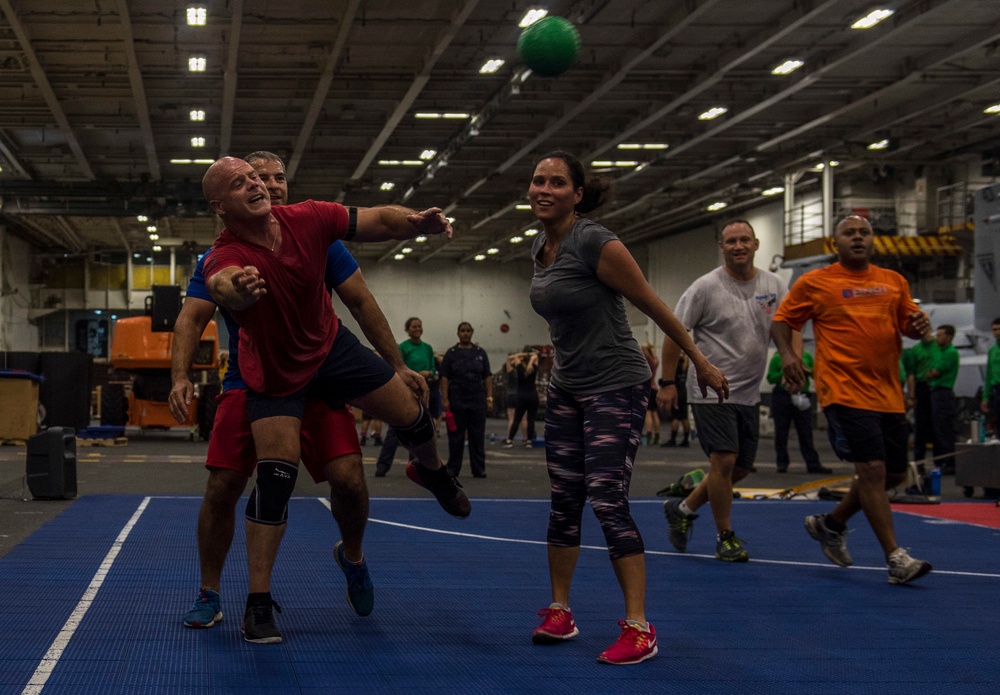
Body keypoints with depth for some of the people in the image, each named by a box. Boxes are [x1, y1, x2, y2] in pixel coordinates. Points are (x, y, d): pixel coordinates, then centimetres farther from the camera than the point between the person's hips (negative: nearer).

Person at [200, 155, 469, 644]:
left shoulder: (306, 219, -20)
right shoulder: (225, 258, -31)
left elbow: (379, 221, -11)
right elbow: (225, 284, -56)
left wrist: (416, 221, -32)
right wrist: (238, 289, -81)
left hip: (330, 346, 4)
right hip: (275, 374, -4)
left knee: (412, 416, 6)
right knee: (275, 477, -14)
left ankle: (431, 472, 45)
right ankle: (258, 604, -3)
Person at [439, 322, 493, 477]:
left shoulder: (480, 353, 9)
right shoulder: (451, 353, 3)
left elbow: (487, 377, 8)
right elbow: (444, 377, -2)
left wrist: (489, 397, 0)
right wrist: (445, 399, -10)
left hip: (477, 399, 2)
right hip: (457, 399, -2)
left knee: (477, 435, 3)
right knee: (456, 435, 3)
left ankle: (479, 469, 6)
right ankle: (453, 469, 9)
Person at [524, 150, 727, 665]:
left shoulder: (597, 244, -19)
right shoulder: (540, 249, 5)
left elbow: (654, 307, -12)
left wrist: (702, 364, -6)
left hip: (615, 388, -8)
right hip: (566, 390, 8)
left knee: (607, 502, -15)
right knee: (564, 501, 9)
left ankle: (638, 628, -11)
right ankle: (559, 613, 19)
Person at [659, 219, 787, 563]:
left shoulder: (774, 285, 3)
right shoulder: (706, 287, -10)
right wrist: (667, 382, -9)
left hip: (749, 393, 6)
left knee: (741, 468, 10)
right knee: (724, 460, -13)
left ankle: (683, 509, 29)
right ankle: (725, 537, 4)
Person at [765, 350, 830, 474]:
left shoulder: (807, 356, 11)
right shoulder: (778, 357, 2)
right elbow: (770, 378, -1)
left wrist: (808, 370, -8)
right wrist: (785, 372, -14)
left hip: (802, 397, 2)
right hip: (782, 397, -2)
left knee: (806, 432, -1)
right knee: (781, 432, 1)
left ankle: (813, 464, -2)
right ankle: (782, 463, 9)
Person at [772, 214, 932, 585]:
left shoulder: (893, 282, 13)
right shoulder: (814, 283, 1)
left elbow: (908, 323, 19)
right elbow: (782, 320, 7)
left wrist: (918, 324, -5)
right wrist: (787, 355, -10)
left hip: (888, 394, 6)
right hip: (844, 391, -6)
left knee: (893, 474, 11)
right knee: (873, 469, -14)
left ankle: (832, 523, 32)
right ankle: (895, 558, -10)